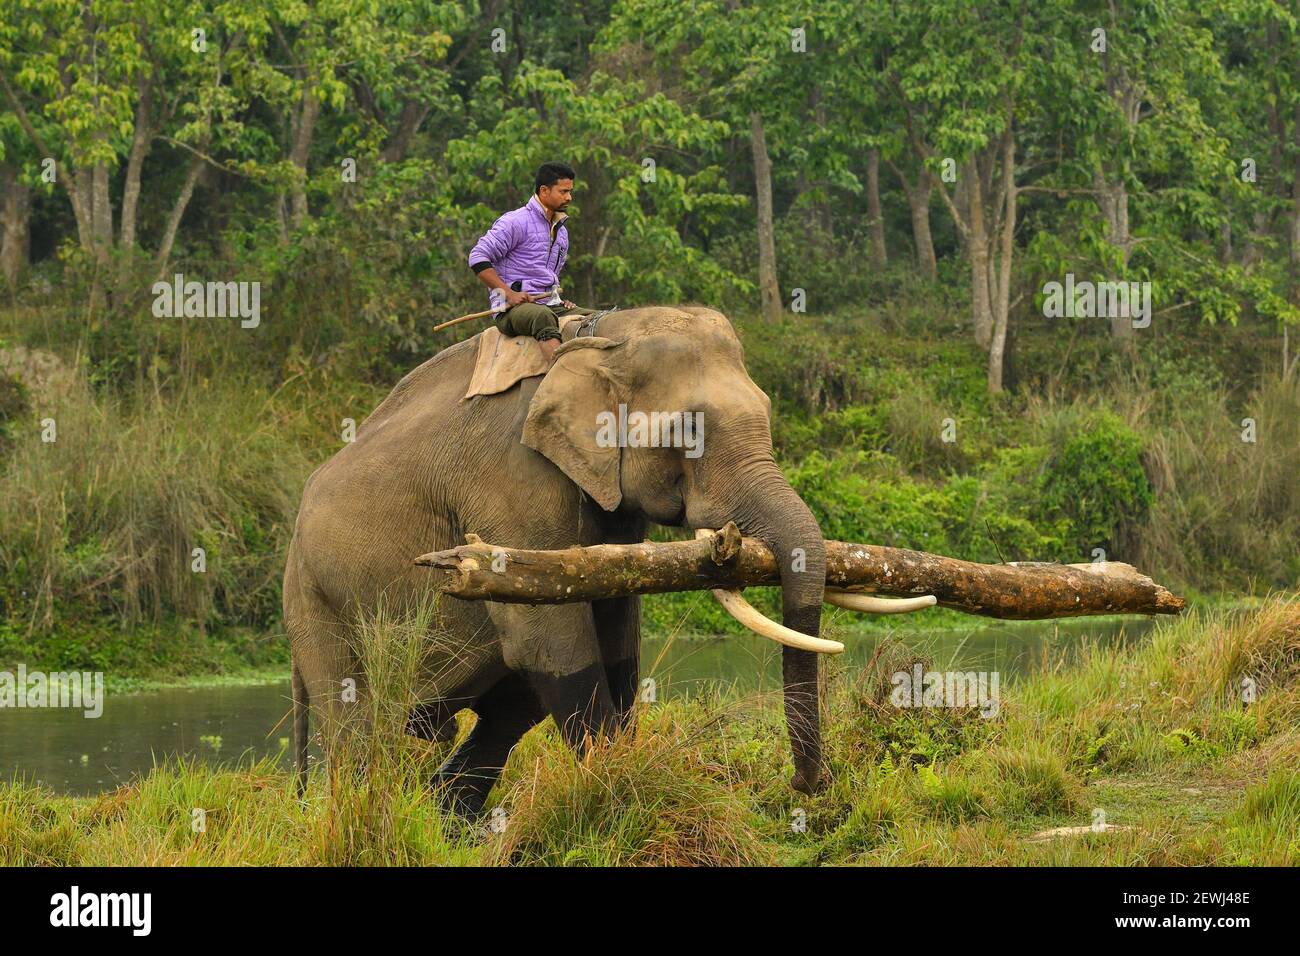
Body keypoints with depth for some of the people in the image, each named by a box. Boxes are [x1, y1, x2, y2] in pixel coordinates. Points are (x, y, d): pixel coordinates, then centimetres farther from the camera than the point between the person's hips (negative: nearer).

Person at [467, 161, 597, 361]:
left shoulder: (561, 232, 23)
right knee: (543, 316, -41)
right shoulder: (516, 222, -4)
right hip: (514, 307, -8)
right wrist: (509, 294, -15)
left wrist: (557, 299, 14)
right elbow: (478, 257, -10)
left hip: (550, 305, 8)